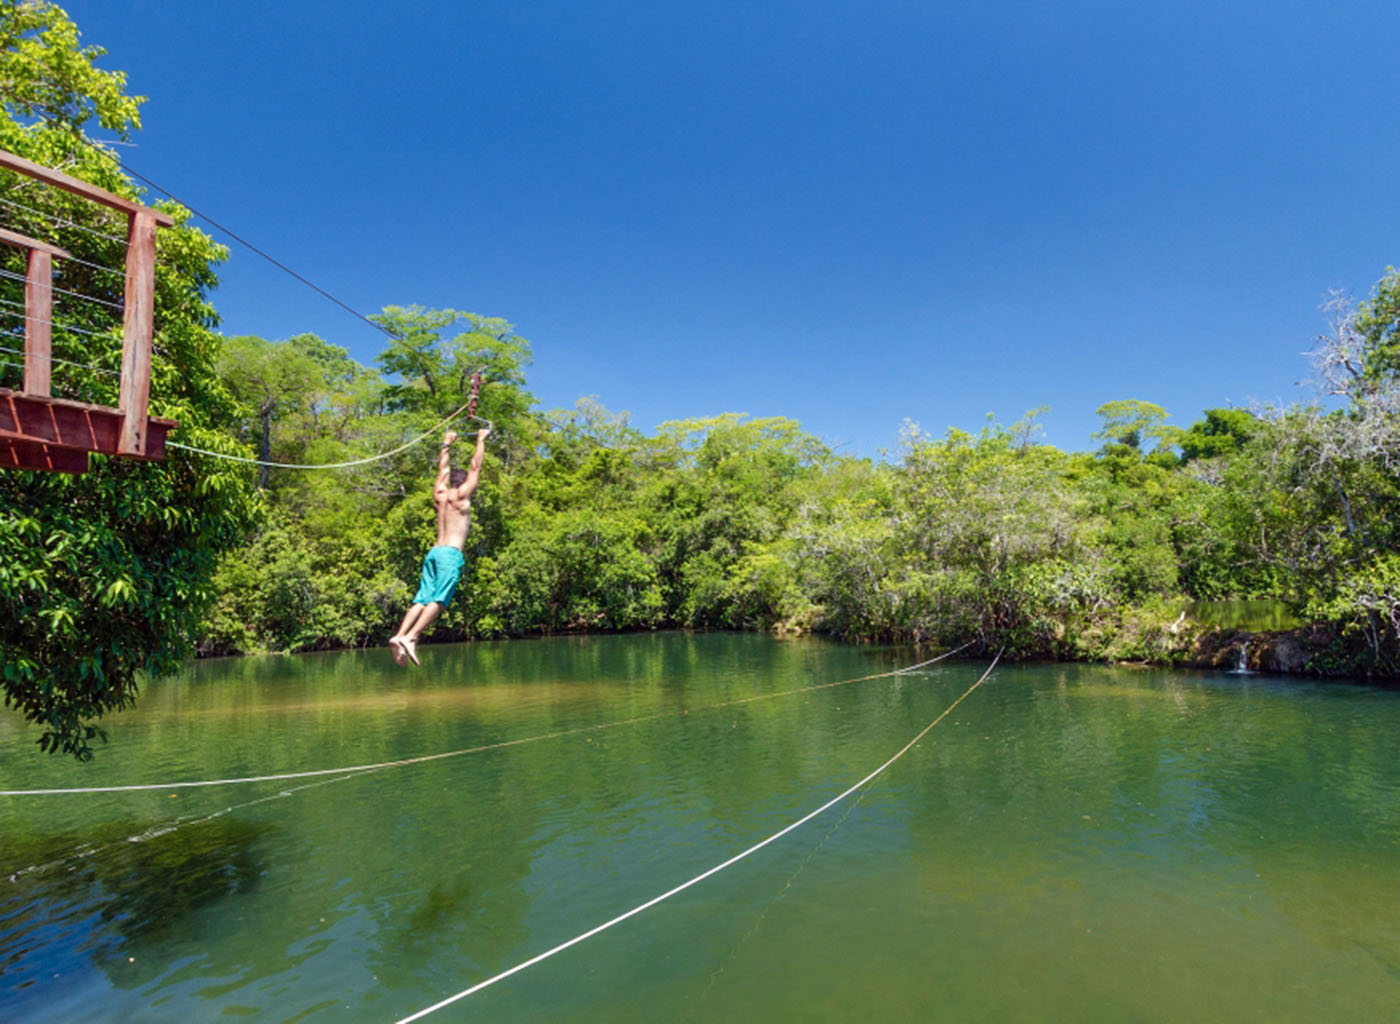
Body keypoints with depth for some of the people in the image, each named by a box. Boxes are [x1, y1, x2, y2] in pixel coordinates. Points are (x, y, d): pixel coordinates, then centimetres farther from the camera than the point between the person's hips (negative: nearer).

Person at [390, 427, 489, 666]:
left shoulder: (440, 495, 18)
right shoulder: (461, 495, 3)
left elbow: (443, 469, 34)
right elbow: (475, 467, 10)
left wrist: (447, 444, 46)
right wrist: (481, 440, 21)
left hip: (434, 553, 7)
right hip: (451, 553, -7)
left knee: (421, 600, 0)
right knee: (438, 600, -14)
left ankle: (399, 635, -16)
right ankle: (411, 637, -28)